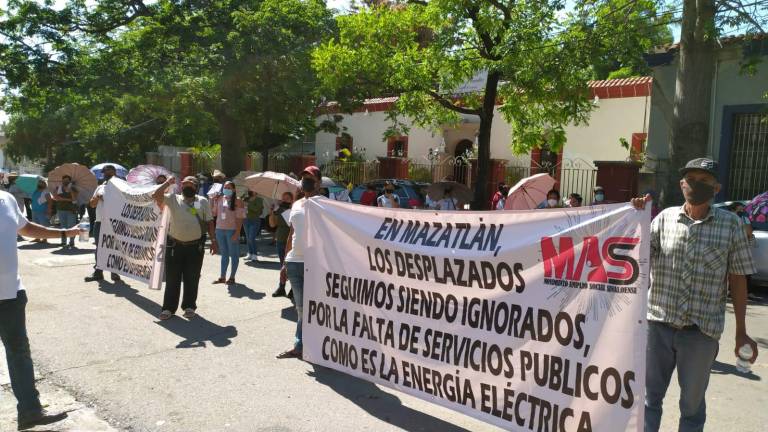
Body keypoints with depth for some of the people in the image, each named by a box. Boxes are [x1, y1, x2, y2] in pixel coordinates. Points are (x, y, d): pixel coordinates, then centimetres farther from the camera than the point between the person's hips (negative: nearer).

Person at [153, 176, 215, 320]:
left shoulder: (202, 201, 8)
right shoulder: (173, 198, 7)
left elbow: (209, 222, 8)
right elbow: (155, 195, -7)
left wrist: (213, 240, 2)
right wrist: (168, 182, -2)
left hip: (196, 246, 0)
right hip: (174, 245, 0)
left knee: (192, 278, 7)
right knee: (172, 278, 5)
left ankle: (189, 306, 21)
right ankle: (169, 308, 14)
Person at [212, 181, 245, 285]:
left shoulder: (237, 201, -7)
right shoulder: (219, 199, 8)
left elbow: (240, 218, -10)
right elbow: (214, 214, 13)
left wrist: (237, 233, -17)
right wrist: (213, 202, 1)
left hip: (232, 230, -5)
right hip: (220, 229, 5)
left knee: (233, 254, 4)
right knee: (224, 254, 14)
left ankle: (232, 277, 12)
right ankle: (222, 277, 20)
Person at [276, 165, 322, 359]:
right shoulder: (296, 205, 15)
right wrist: (285, 262, 17)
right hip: (294, 262, 6)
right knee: (301, 308, 12)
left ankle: (300, 346, 11)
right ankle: (299, 347, 19)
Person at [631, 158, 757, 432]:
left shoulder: (730, 224, -1)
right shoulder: (665, 218, 1)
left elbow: (738, 280, 3)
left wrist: (741, 331, 4)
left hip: (702, 331, -1)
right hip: (658, 324, 1)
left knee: (692, 403, 15)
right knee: (650, 396, 15)